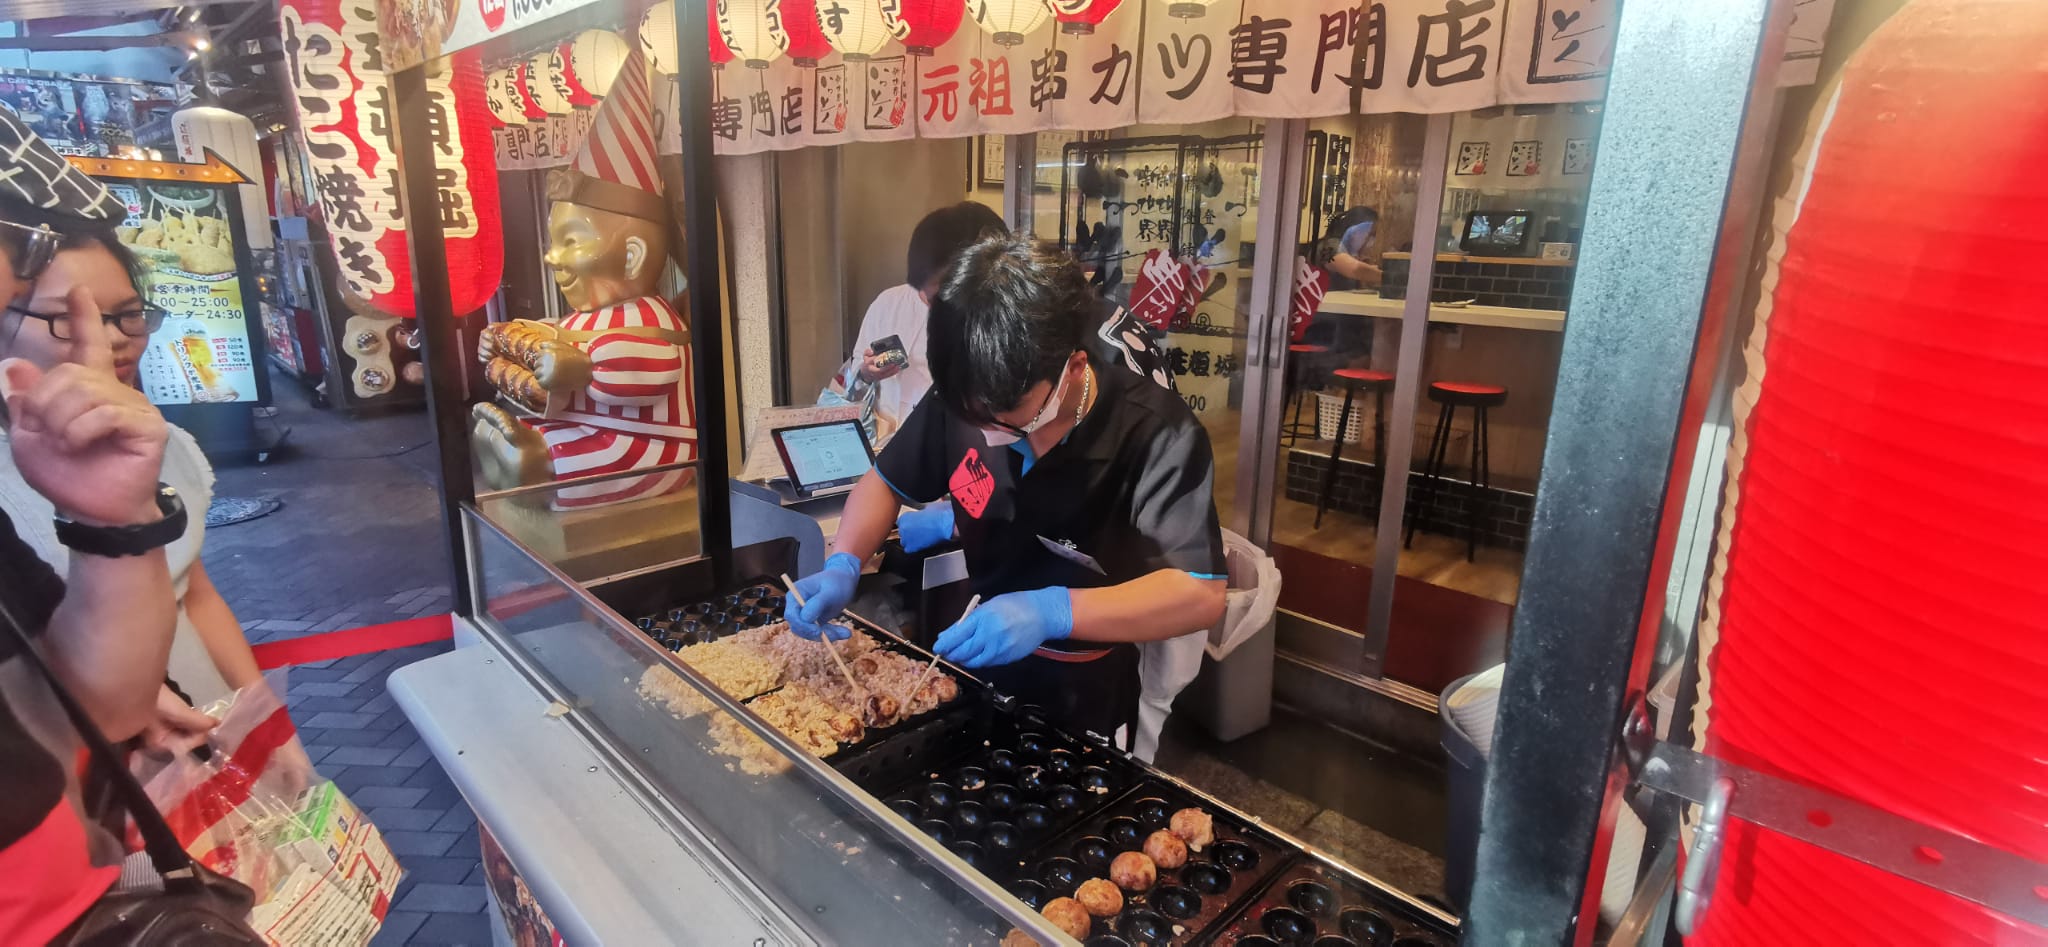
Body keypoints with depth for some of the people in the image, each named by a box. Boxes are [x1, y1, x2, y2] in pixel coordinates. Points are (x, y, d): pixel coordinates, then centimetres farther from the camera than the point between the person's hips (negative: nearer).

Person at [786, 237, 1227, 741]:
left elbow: (1201, 593, -31)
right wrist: (842, 566, -19)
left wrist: (1054, 612, -43)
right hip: (979, 668, 4)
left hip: (1085, 700, -4)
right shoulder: (962, 400, -16)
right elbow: (886, 483, -1)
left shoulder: (1157, 433, -28)